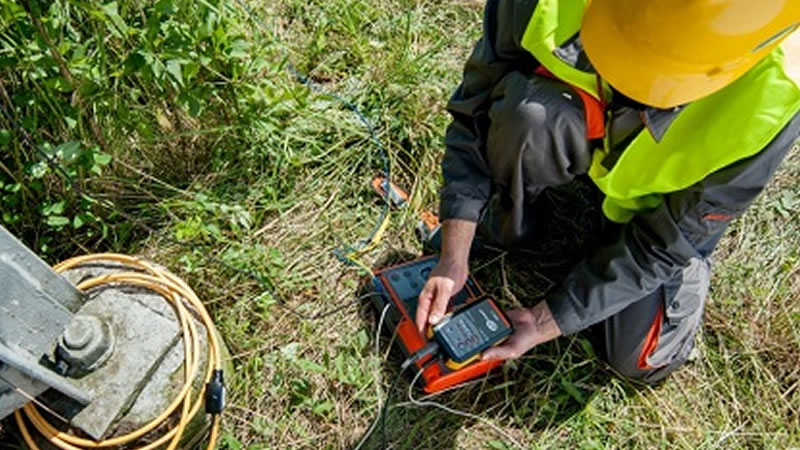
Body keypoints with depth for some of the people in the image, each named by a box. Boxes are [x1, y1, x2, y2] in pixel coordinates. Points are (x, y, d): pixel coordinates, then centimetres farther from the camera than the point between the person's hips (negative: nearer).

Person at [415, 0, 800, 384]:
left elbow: (661, 244, -25)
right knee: (528, 114, -36)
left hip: (666, 197, 0)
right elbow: (475, 111, -23)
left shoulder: (767, 110, -37)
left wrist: (546, 322, -22)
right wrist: (453, 259, -26)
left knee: (640, 360, -6)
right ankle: (504, 228, -2)